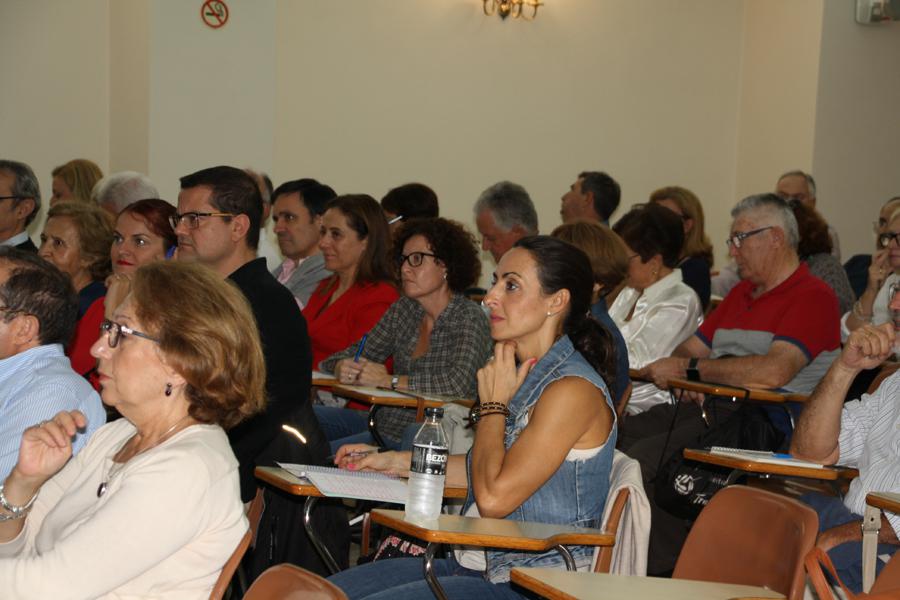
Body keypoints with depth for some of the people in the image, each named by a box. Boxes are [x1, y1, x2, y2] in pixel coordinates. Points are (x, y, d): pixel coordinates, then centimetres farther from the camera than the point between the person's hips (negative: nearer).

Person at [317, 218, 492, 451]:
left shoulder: (469, 317, -12)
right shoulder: (404, 308, 9)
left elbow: (460, 383, -27)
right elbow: (361, 351, 15)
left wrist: (390, 380, -23)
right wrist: (343, 366, -10)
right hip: (381, 420, 7)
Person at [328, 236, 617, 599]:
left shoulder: (572, 390, -19)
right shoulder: (523, 373, 11)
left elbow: (493, 496, -24)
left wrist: (493, 403, -11)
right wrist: (397, 462, 19)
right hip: (476, 565, 9)